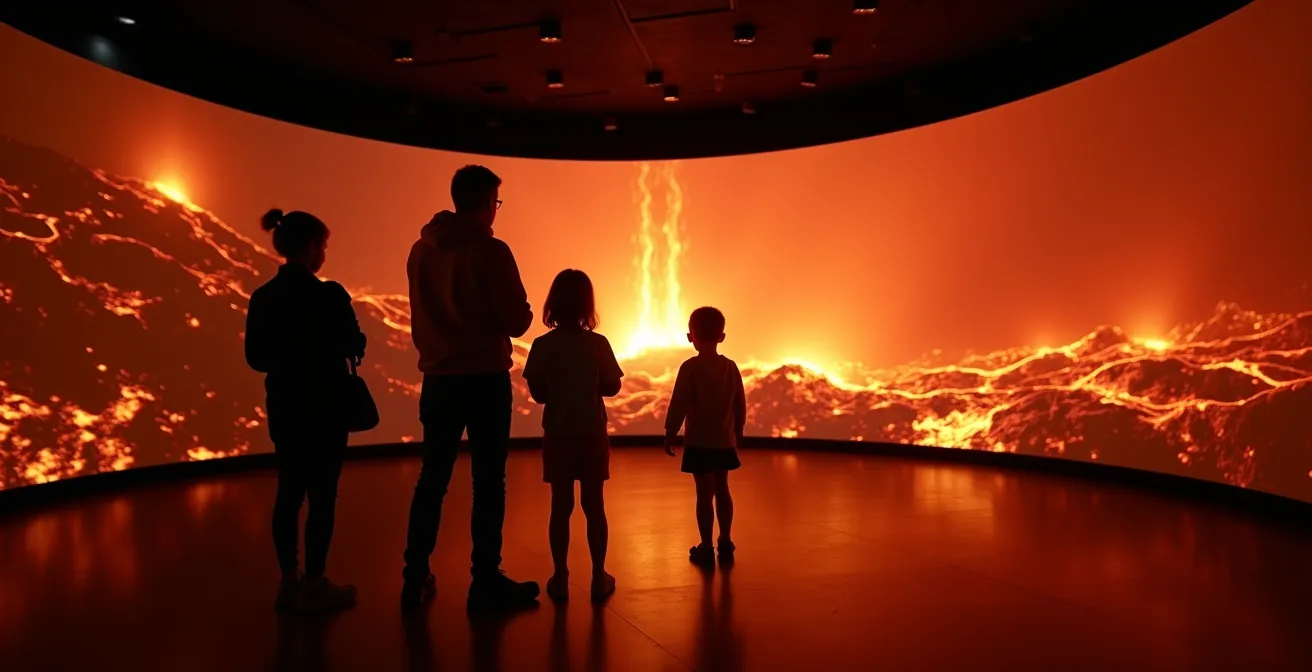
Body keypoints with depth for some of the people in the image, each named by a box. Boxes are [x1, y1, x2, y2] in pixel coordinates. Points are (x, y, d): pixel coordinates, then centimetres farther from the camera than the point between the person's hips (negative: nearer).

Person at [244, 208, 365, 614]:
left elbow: (255, 357, 8)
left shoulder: (262, 297, 4)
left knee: (289, 492, 13)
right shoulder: (328, 296, -17)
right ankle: (314, 586, 11)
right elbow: (353, 347, -10)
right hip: (323, 408, -7)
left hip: (283, 407, 7)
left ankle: (290, 582, 22)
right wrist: (353, 338, 10)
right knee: (322, 495, 3)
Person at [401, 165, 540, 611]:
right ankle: (485, 582, 10)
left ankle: (415, 579, 20)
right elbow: (517, 321, -13)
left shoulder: (421, 250, 4)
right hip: (485, 379, -5)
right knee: (488, 482, 4)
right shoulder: (490, 250, -13)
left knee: (432, 478, 13)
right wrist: (521, 310, 8)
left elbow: (421, 317, 13)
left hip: (438, 379, 6)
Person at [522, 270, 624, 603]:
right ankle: (599, 578, 16)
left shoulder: (542, 346, -8)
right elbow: (611, 387, -1)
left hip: (557, 437, 1)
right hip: (592, 436, 0)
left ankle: (560, 579, 14)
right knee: (594, 506, 8)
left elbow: (538, 394, -3)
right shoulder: (598, 344, -10)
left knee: (561, 507, 9)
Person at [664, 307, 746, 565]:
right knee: (722, 490, 16)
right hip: (725, 440, 5)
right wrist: (738, 431, 21)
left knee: (704, 493, 0)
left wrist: (670, 434, -5)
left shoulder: (690, 367, -13)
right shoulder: (731, 367, 1)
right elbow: (740, 405, 8)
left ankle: (706, 548, 7)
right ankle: (725, 544, 24)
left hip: (698, 441, -5)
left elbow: (678, 405, -14)